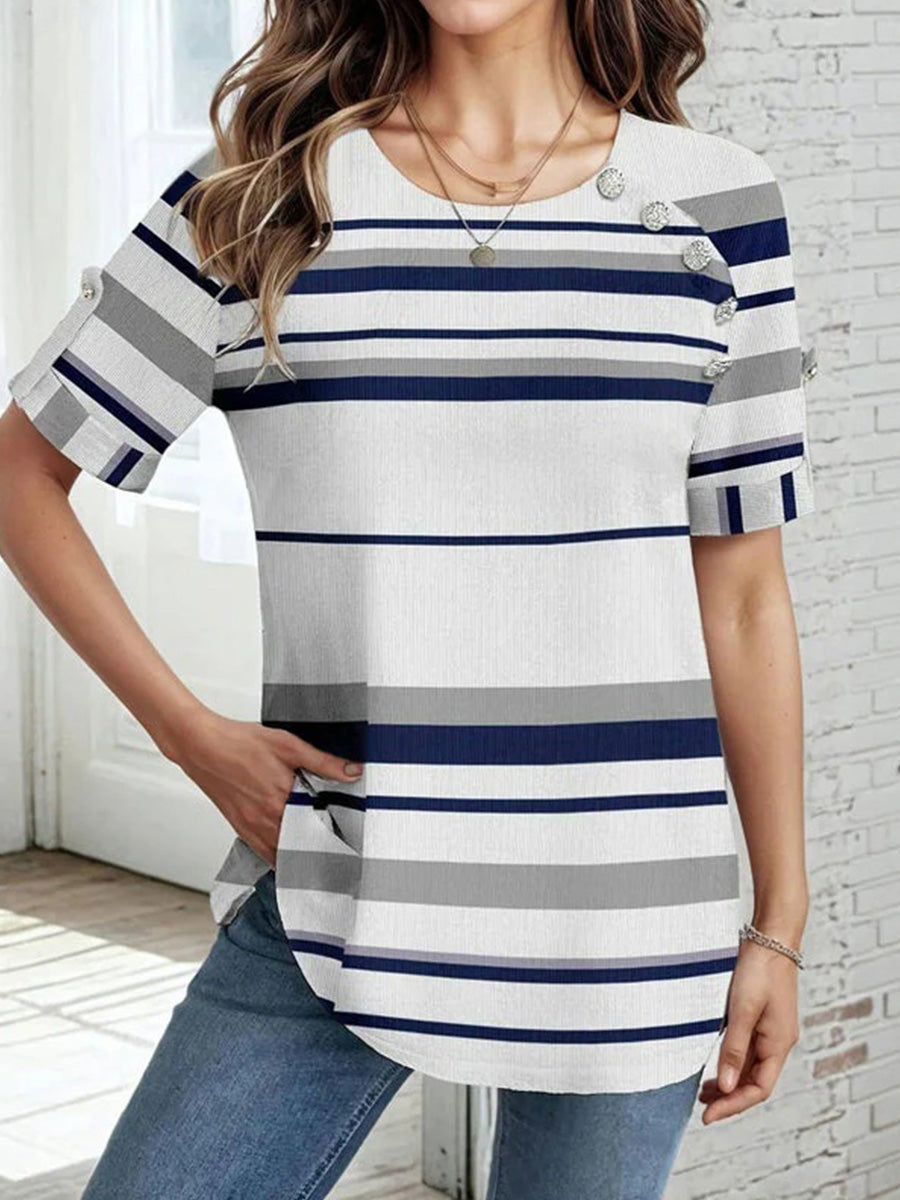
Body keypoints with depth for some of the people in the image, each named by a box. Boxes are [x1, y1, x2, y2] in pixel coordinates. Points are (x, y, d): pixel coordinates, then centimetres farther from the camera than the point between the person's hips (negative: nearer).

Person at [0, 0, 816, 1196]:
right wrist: (191, 732, -2)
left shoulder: (717, 205, 3)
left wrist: (777, 921, 6)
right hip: (335, 903, 0)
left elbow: (743, 593, 6)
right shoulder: (261, 199, 2)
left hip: (628, 913, 0)